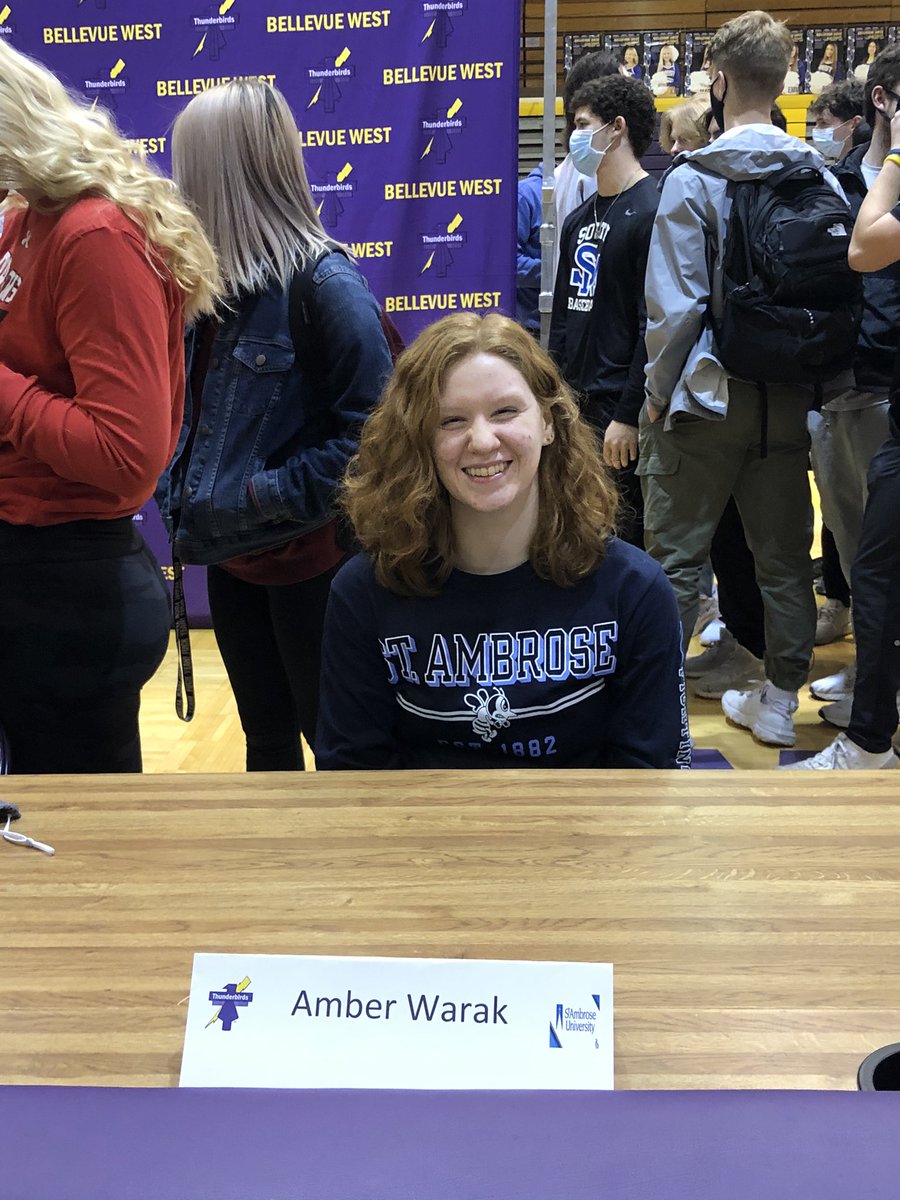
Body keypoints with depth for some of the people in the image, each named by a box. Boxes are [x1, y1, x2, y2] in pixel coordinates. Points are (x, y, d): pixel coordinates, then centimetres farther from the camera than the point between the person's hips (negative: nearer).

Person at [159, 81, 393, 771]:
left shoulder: (324, 284, -17)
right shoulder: (222, 279, 5)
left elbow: (368, 429, -21)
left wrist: (270, 494, -20)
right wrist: (188, 492, 2)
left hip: (307, 559, -7)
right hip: (232, 555, 7)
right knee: (267, 738, 20)